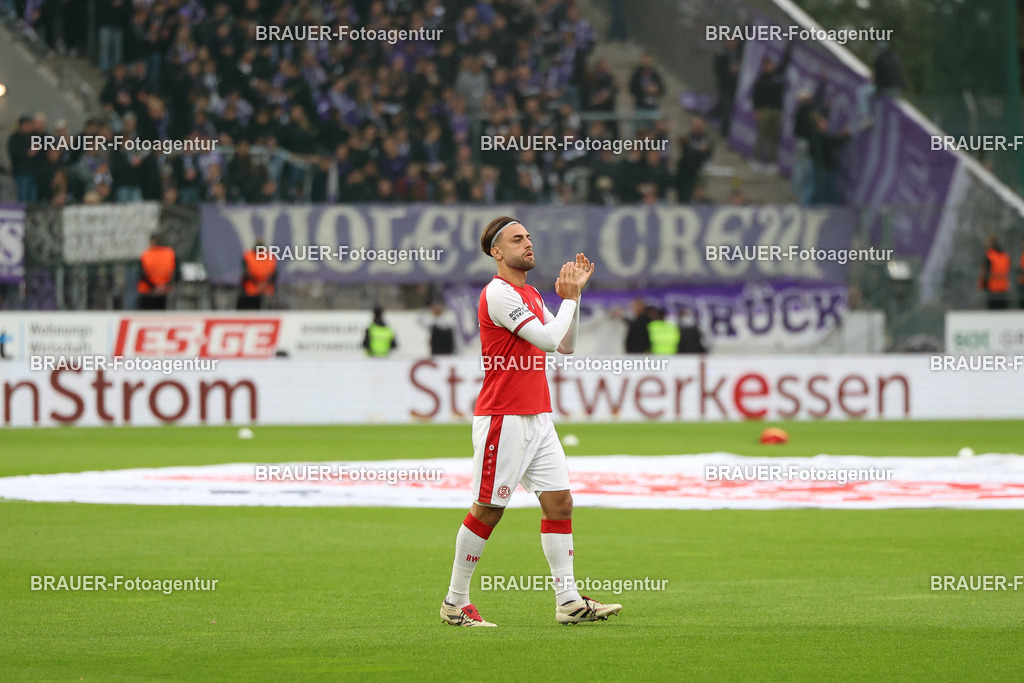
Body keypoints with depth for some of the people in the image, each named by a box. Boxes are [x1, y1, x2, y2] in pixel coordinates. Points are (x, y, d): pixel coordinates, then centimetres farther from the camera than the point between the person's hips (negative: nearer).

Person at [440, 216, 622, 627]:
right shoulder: (498, 292, -13)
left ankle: (568, 601, 1)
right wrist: (569, 298, -6)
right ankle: (455, 604, 7)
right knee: (487, 511, -3)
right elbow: (549, 338, -19)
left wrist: (573, 293, 9)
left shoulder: (531, 295, 16)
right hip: (502, 420, -9)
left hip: (537, 419, 9)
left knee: (559, 501, 2)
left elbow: (566, 344, 18)